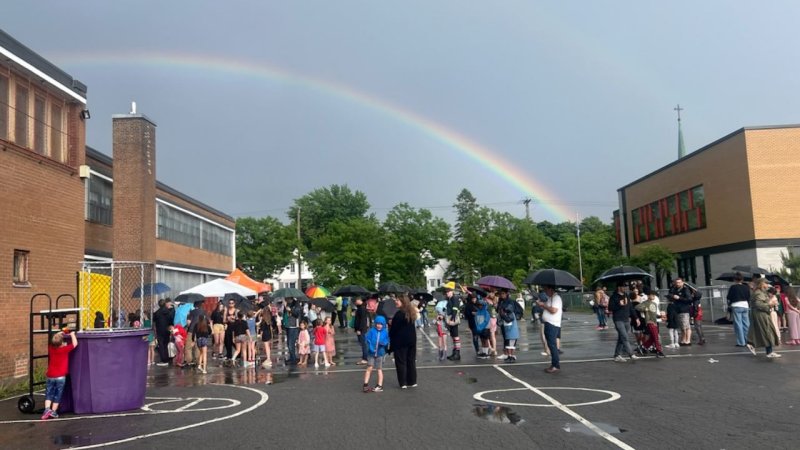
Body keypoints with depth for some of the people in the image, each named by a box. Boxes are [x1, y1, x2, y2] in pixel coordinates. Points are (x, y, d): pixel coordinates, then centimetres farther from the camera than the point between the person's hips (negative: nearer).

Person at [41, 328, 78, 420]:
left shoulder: (51, 348, 1)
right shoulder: (65, 349, -11)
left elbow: (53, 342, 22)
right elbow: (75, 343, -3)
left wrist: (59, 334, 27)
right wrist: (72, 334, 11)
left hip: (50, 376, 3)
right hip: (60, 377, -3)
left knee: (49, 394, 8)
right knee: (57, 395, 8)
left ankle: (47, 409, -9)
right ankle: (53, 412, 10)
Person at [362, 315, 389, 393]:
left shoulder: (385, 332, -2)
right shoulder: (371, 331, -6)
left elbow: (387, 341, 0)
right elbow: (367, 339, -8)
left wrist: (384, 343, -22)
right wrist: (371, 348, -18)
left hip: (380, 353, 1)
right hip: (371, 353, -1)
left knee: (379, 369, 9)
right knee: (369, 368, -2)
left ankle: (380, 386, 17)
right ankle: (365, 385, 6)